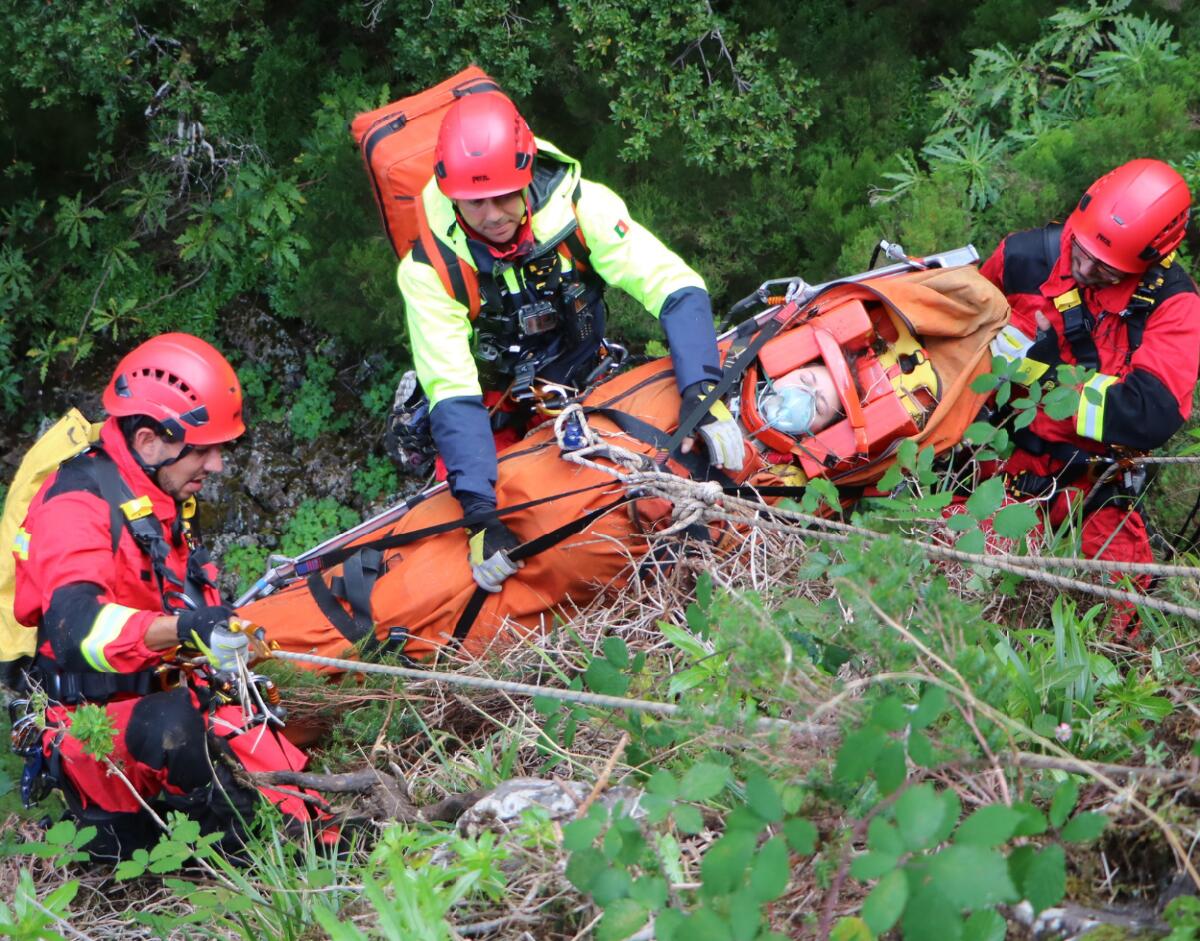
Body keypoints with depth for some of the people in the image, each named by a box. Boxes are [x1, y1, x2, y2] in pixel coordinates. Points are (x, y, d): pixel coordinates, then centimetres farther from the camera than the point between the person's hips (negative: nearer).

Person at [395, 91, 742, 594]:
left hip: (588, 378, 1)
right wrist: (481, 516, -39)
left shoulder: (580, 207, -24)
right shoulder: (429, 269, -25)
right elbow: (452, 394, -28)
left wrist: (703, 394, -43)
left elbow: (677, 288, -27)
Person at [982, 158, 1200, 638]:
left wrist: (1049, 370, -21)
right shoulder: (1028, 255, -1)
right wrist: (1006, 343, 3)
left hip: (1088, 482, 0)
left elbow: (1153, 416, -22)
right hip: (998, 450, 0)